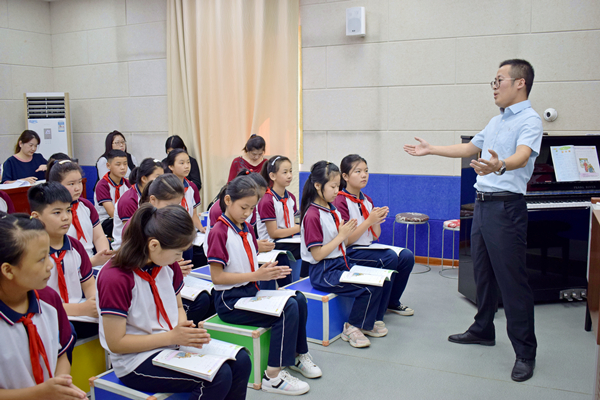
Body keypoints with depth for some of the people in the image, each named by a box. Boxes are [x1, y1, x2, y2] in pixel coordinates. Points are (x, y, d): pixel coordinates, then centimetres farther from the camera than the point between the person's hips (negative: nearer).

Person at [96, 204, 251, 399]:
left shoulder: (168, 266, 1)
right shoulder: (115, 279, -22)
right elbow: (116, 343, -18)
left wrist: (186, 329, -8)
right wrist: (171, 336, -22)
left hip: (174, 344, 8)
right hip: (136, 361, -7)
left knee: (240, 361, -8)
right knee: (218, 376, -24)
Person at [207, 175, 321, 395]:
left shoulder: (247, 229, 12)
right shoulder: (219, 232, -14)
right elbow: (217, 277, -19)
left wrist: (267, 270, -5)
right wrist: (256, 275, -22)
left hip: (251, 291, 8)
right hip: (230, 300, -8)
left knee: (299, 299, -1)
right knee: (288, 309, -21)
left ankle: (297, 355, 17)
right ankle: (273, 376, -14)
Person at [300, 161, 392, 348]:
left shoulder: (333, 210, 11)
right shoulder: (312, 215, -16)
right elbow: (317, 255, -19)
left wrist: (348, 231, -4)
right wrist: (341, 236, -18)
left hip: (341, 263, 9)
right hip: (323, 272, -9)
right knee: (369, 288, -21)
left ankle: (371, 320, 16)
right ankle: (352, 327, 0)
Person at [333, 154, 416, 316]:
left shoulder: (367, 200, 12)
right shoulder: (340, 201, -11)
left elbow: (375, 236, 12)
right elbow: (345, 241, -16)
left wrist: (377, 220, -8)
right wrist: (369, 220, -21)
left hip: (369, 248, 8)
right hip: (350, 253, -7)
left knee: (407, 256, -11)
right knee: (389, 257, -27)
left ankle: (392, 302, 9)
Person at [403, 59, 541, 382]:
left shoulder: (529, 120, -10)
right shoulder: (496, 121, 19)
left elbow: (522, 156, -29)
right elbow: (470, 148, 30)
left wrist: (500, 166, -50)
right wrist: (431, 150, 31)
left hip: (506, 206, -9)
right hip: (482, 203, 9)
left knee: (512, 279, -6)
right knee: (483, 273, 18)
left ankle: (525, 352, 5)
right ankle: (483, 330, 34)